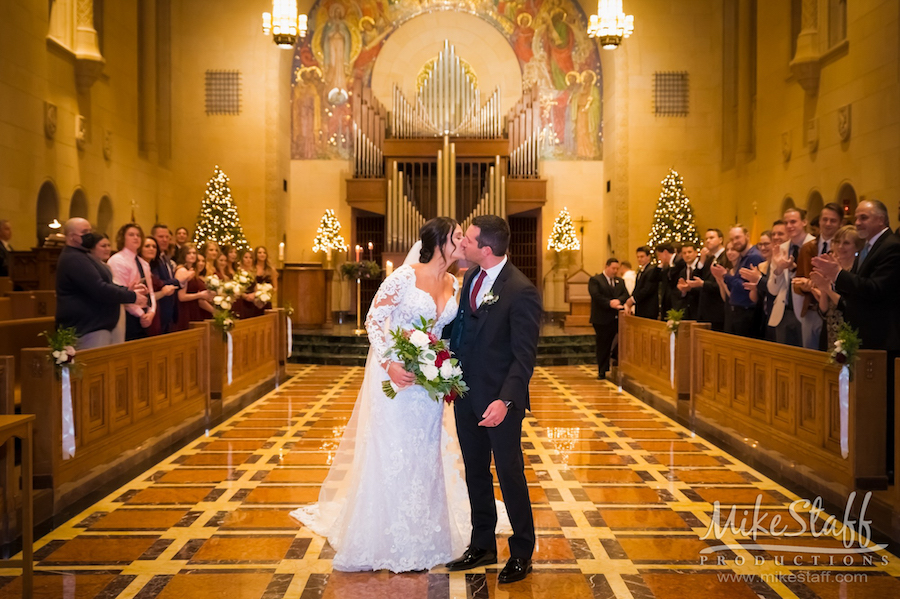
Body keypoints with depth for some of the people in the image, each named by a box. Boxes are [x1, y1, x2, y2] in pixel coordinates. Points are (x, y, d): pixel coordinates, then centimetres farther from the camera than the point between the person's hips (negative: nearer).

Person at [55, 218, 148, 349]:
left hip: (97, 327, 11)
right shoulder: (74, 259, -16)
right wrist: (133, 297, -15)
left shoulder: (80, 256, 21)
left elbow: (104, 284, 23)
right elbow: (100, 290, -23)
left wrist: (128, 290, 6)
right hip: (87, 330, -11)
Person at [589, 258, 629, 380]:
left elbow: (626, 295, 4)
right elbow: (596, 296, -15)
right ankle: (602, 371, 10)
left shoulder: (620, 281, 17)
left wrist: (618, 301, -17)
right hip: (602, 319, -4)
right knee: (603, 345, 2)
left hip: (618, 318, 4)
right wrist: (610, 303, -23)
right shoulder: (595, 280, -1)